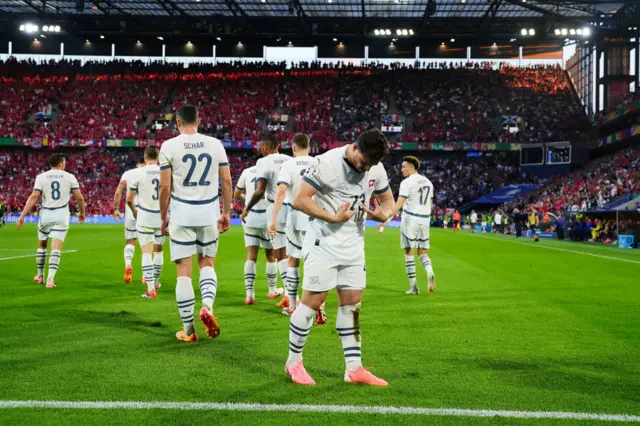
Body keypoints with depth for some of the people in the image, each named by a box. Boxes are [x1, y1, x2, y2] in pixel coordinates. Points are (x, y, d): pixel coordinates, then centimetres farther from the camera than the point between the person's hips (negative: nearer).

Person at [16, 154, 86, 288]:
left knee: (42, 245, 20)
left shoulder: (41, 177, 1)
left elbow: (34, 197, -8)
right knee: (56, 248, -5)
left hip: (46, 214, 1)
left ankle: (40, 275, 31)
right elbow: (80, 198, 1)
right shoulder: (69, 177, 2)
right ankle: (50, 278, -16)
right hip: (61, 216, -1)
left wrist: (22, 215, -7)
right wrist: (82, 212, 17)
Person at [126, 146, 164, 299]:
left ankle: (151, 288, -10)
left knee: (146, 252, -2)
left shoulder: (139, 173, -5)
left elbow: (129, 199, 1)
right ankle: (156, 282, 35)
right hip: (161, 217, 3)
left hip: (144, 218, -3)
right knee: (158, 250, 18)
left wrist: (134, 211, 20)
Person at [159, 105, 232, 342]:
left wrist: (163, 217, 7)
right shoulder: (215, 144, 4)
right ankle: (207, 305, -8)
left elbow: (165, 187, -4)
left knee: (184, 271, 3)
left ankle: (188, 330, 7)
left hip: (182, 215, -2)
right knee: (207, 264, 18)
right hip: (209, 214, 2)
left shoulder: (169, 146, -3)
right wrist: (226, 212, 13)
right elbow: (227, 181, 4)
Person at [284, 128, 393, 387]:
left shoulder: (375, 169, 4)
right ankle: (293, 363, 11)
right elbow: (299, 200, -18)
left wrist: (384, 214, -9)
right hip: (324, 244, -6)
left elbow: (388, 202, 15)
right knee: (312, 302, -4)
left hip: (353, 247, 7)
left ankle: (354, 369, 13)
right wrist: (333, 218, -23)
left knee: (351, 303, 7)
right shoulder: (328, 163, -17)